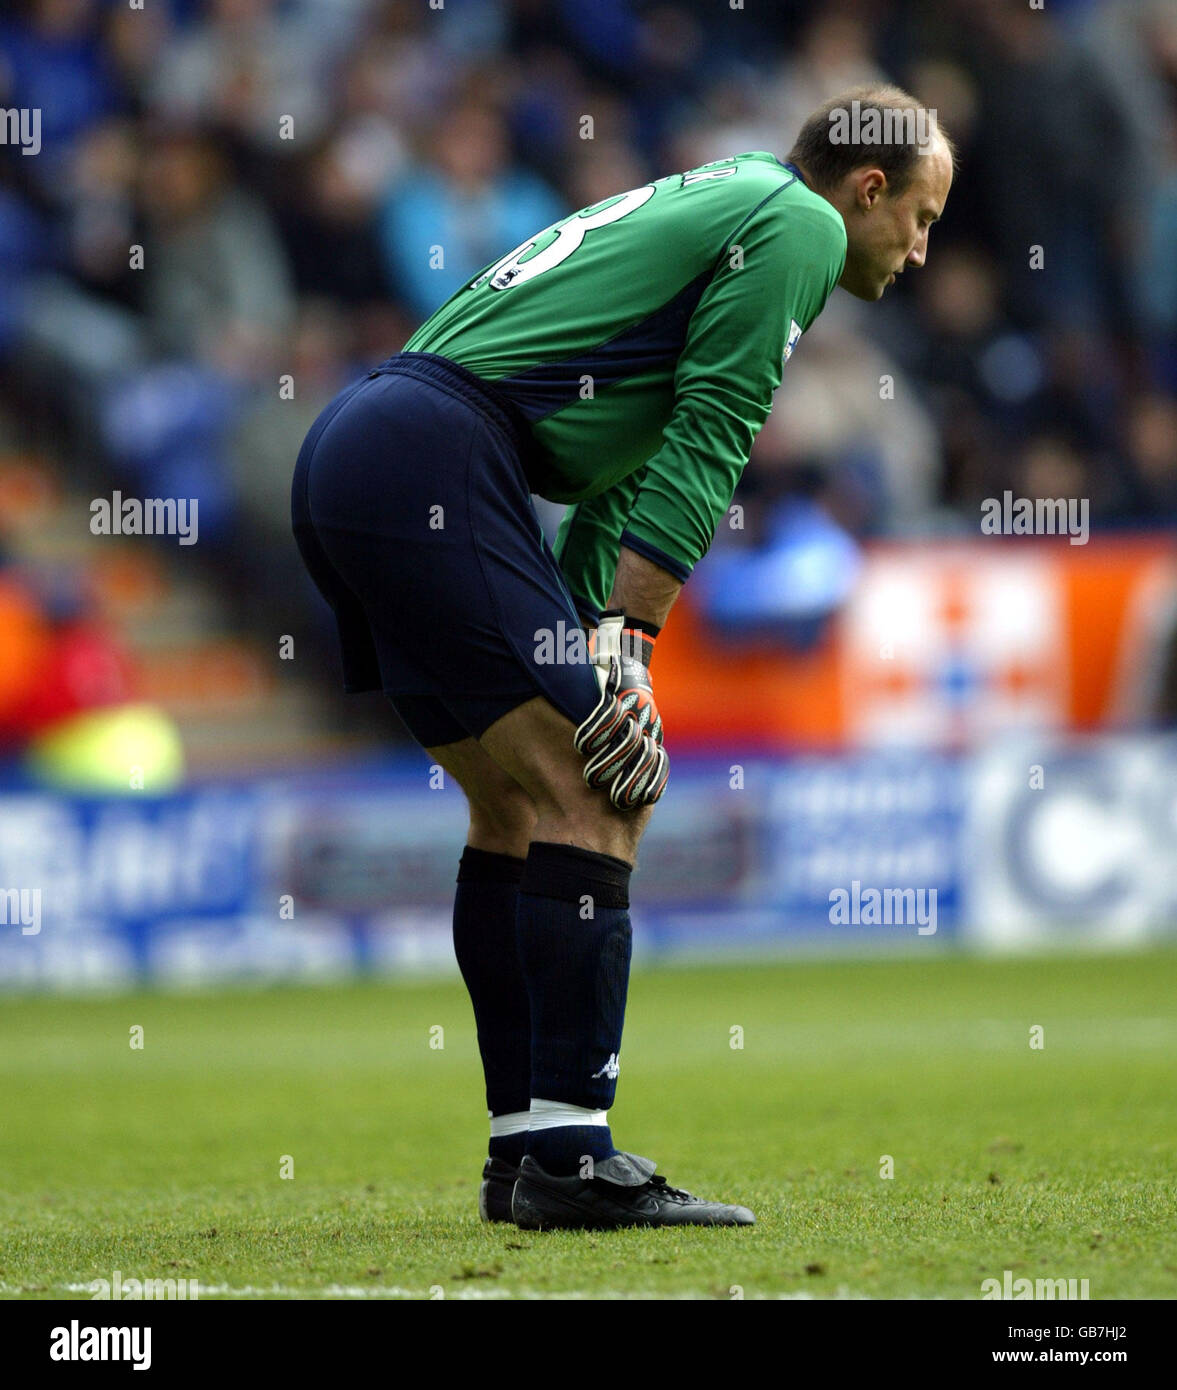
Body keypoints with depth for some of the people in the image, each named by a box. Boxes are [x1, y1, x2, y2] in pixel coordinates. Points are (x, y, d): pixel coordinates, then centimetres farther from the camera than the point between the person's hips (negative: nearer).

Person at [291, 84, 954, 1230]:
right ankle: (570, 1156, -14)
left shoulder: (705, 208, 30)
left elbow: (612, 471, 29)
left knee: (518, 804, 15)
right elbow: (704, 445, -8)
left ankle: (523, 1147, 16)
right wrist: (621, 646, -10)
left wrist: (578, 636, 20)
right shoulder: (799, 225, 0)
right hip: (435, 458, -10)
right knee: (592, 791, -10)